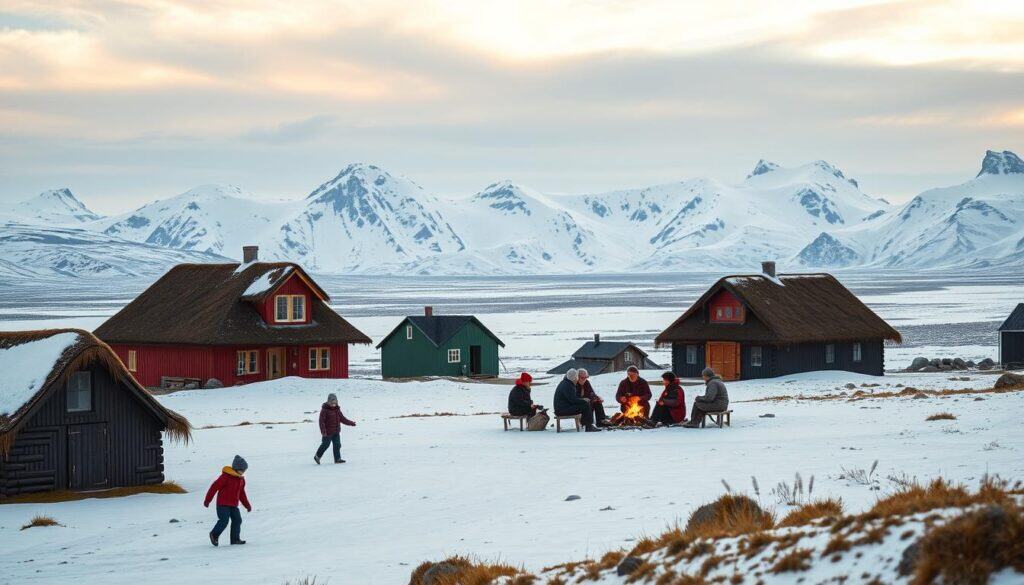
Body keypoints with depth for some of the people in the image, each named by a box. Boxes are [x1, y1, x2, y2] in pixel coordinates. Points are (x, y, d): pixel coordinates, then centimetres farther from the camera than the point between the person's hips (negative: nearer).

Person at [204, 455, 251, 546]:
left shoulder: (241, 479, 9)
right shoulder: (226, 476, -16)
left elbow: (242, 493, 21)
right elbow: (214, 487, -13)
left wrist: (247, 505, 17)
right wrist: (207, 500, -11)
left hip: (234, 505, 7)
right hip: (223, 504, -7)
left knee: (237, 520, -1)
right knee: (224, 521, -11)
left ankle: (235, 539, 8)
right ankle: (214, 535, 12)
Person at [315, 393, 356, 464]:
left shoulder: (337, 409, 9)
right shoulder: (325, 410, -14)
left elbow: (342, 419, 16)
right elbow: (321, 421, -17)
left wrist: (351, 423, 9)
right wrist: (323, 431, -24)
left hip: (336, 432, 7)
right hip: (328, 432, -7)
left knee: (337, 445, 5)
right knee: (325, 444, 1)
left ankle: (337, 458, 11)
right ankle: (317, 456, 18)